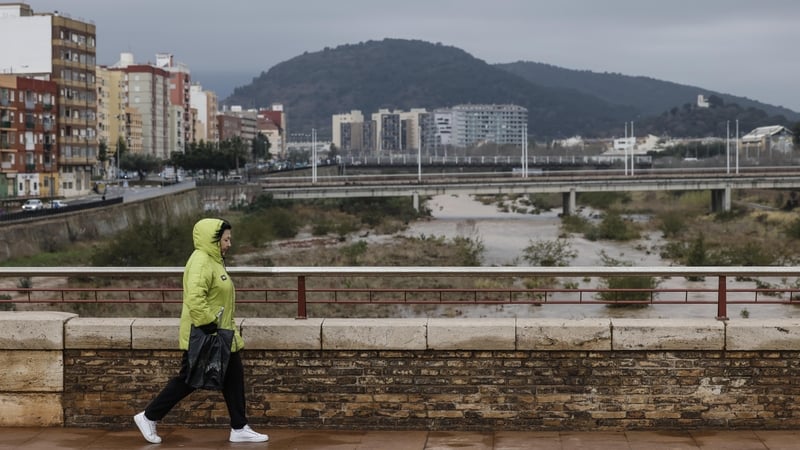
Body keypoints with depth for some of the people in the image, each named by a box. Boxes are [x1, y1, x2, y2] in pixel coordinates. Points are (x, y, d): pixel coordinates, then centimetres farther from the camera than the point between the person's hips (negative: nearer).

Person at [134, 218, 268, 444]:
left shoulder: (214, 260, 14)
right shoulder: (201, 262, -19)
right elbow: (194, 299, -31)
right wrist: (208, 326, -27)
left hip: (222, 336, 10)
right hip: (202, 337, -10)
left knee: (234, 378, 9)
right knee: (188, 380, 0)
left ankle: (239, 429, 15)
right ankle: (148, 417, 14)